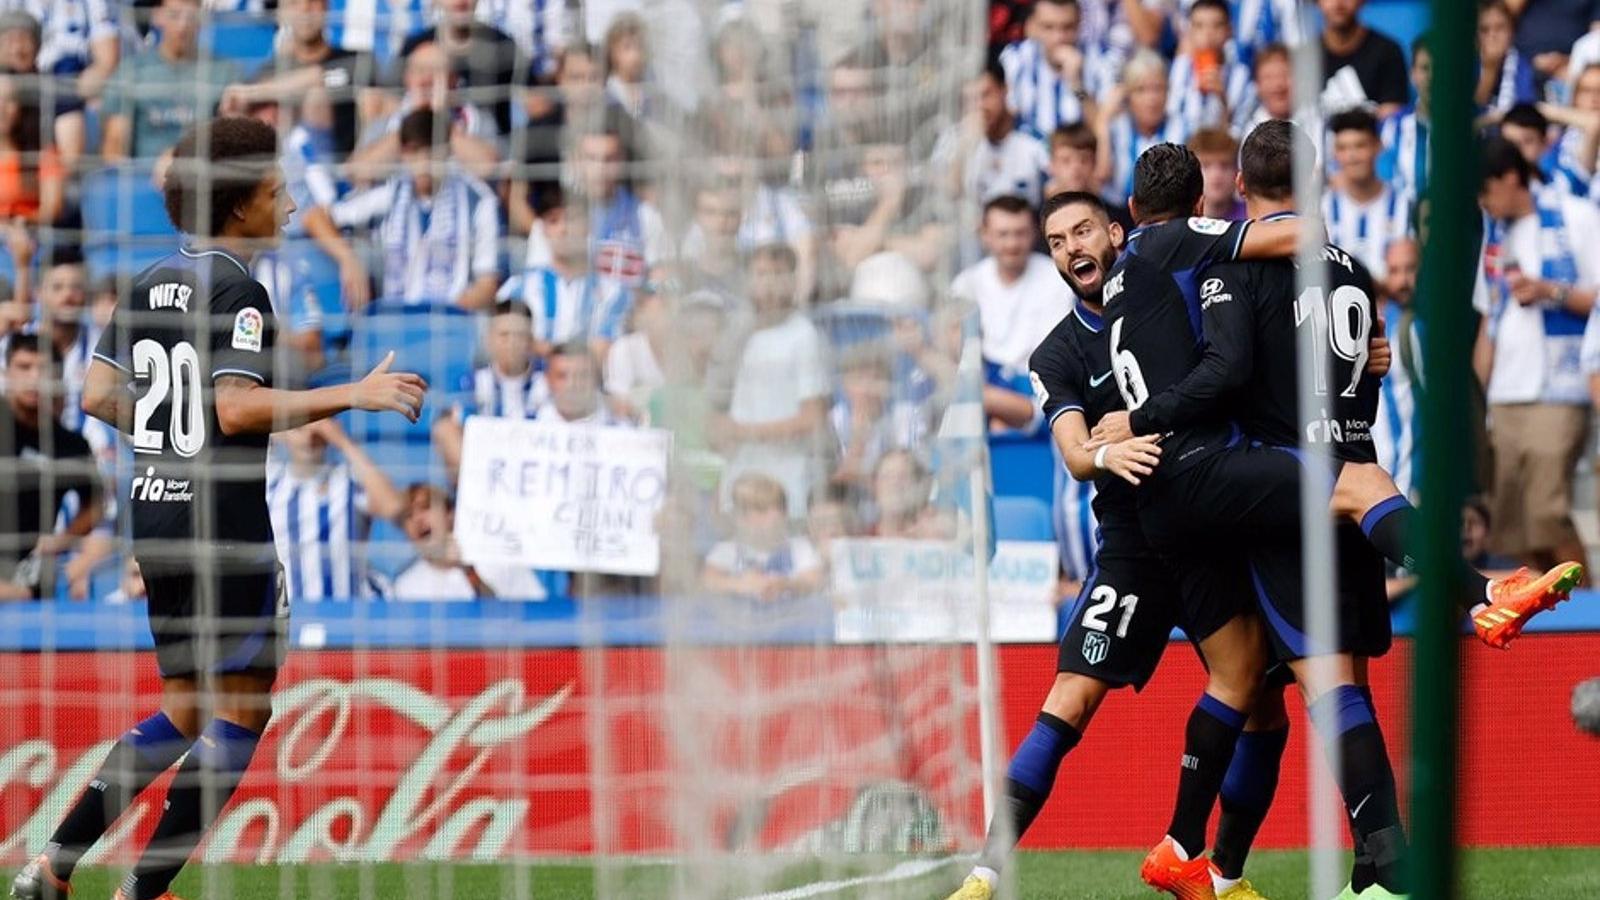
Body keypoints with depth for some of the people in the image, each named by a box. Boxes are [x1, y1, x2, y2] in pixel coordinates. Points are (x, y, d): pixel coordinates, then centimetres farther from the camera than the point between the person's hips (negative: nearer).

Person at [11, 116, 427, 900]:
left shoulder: (149, 284, 11)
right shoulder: (238, 291, -13)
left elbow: (98, 396, 12)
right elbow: (237, 409, -23)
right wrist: (350, 395, -23)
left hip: (154, 511, 9)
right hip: (223, 523, -9)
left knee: (185, 712, 16)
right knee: (241, 713, -1)